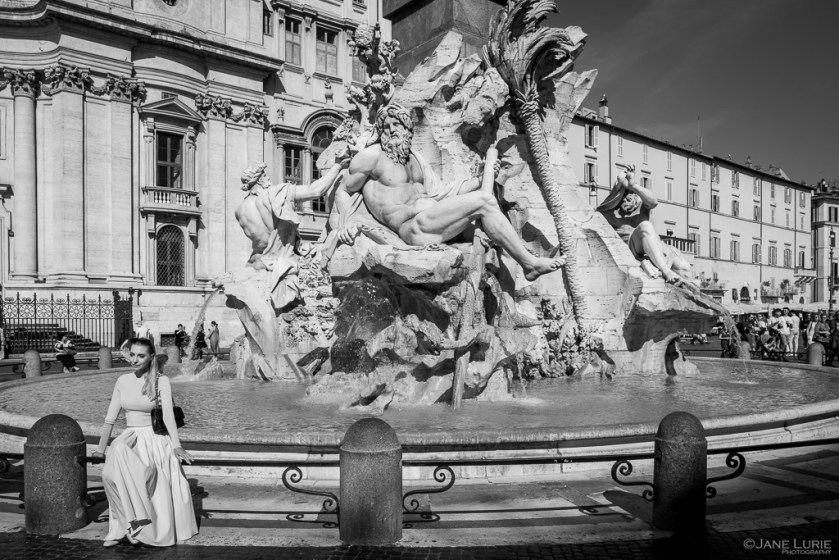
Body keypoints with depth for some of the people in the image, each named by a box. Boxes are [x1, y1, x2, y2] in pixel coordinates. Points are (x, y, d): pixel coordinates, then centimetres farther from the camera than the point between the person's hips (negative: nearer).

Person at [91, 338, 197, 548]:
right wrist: (101, 447, 13)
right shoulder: (123, 381, 6)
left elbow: (168, 415, -20)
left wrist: (176, 445, -31)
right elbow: (110, 417, 12)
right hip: (130, 438, 4)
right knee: (112, 473, -23)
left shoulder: (161, 381, -9)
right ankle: (132, 521, -12)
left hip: (155, 439, -3)